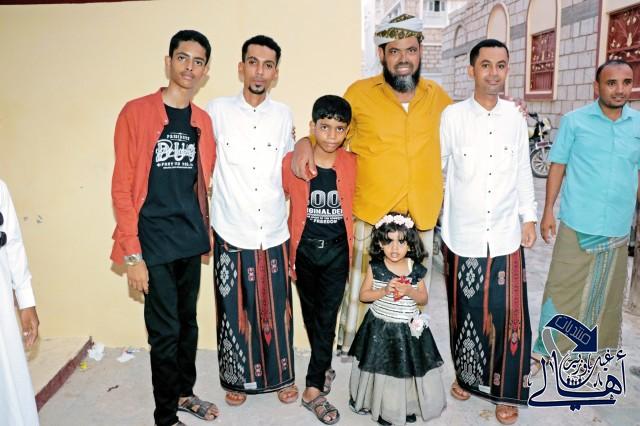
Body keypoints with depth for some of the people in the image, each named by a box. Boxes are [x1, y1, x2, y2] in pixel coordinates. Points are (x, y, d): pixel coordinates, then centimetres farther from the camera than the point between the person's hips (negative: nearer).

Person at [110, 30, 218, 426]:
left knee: (188, 322, 17)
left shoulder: (203, 121, 8)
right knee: (165, 332, 3)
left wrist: (204, 230, 8)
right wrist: (132, 253, -13)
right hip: (153, 243, -5)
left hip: (191, 240, 5)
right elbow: (122, 187, -9)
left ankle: (184, 392, 38)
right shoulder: (136, 112, -8)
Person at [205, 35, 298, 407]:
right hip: (232, 233, -1)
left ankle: (282, 376, 32)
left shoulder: (284, 115, 4)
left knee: (276, 311, 11)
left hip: (274, 234, 2)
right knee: (235, 311, 11)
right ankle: (238, 378, 32)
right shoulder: (217, 111, -3)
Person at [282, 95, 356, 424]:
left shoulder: (353, 165, -7)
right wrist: (285, 254, -2)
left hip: (337, 250, 0)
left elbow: (356, 208, 5)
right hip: (304, 249, 1)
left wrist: (355, 250, 6)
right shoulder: (292, 162, -10)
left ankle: (314, 388, 12)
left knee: (327, 316, -1)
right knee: (310, 312, 16)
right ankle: (323, 368, 38)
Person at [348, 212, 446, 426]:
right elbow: (363, 295, -5)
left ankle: (408, 405, 35)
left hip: (408, 330, 1)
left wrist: (409, 291, -18)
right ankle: (380, 407, 32)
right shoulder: (375, 267, -9)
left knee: (407, 367, 11)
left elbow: (424, 298, 2)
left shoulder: (416, 269, -7)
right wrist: (384, 291, -20)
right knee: (380, 367, 10)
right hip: (379, 329, -1)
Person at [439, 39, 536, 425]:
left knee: (509, 314, 5)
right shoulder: (453, 116, -4)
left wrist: (529, 216, 9)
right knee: (466, 311, 12)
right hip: (463, 235, -1)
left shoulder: (516, 116, 3)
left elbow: (523, 171, 10)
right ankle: (467, 375, 35)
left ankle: (506, 391, 25)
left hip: (506, 235, 2)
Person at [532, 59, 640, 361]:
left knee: (607, 291, 15)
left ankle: (600, 345, 34)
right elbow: (558, 166, 1)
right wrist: (548, 211, -3)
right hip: (577, 224, -2)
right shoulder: (574, 120, -2)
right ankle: (545, 348, 17)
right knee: (563, 287, 2)